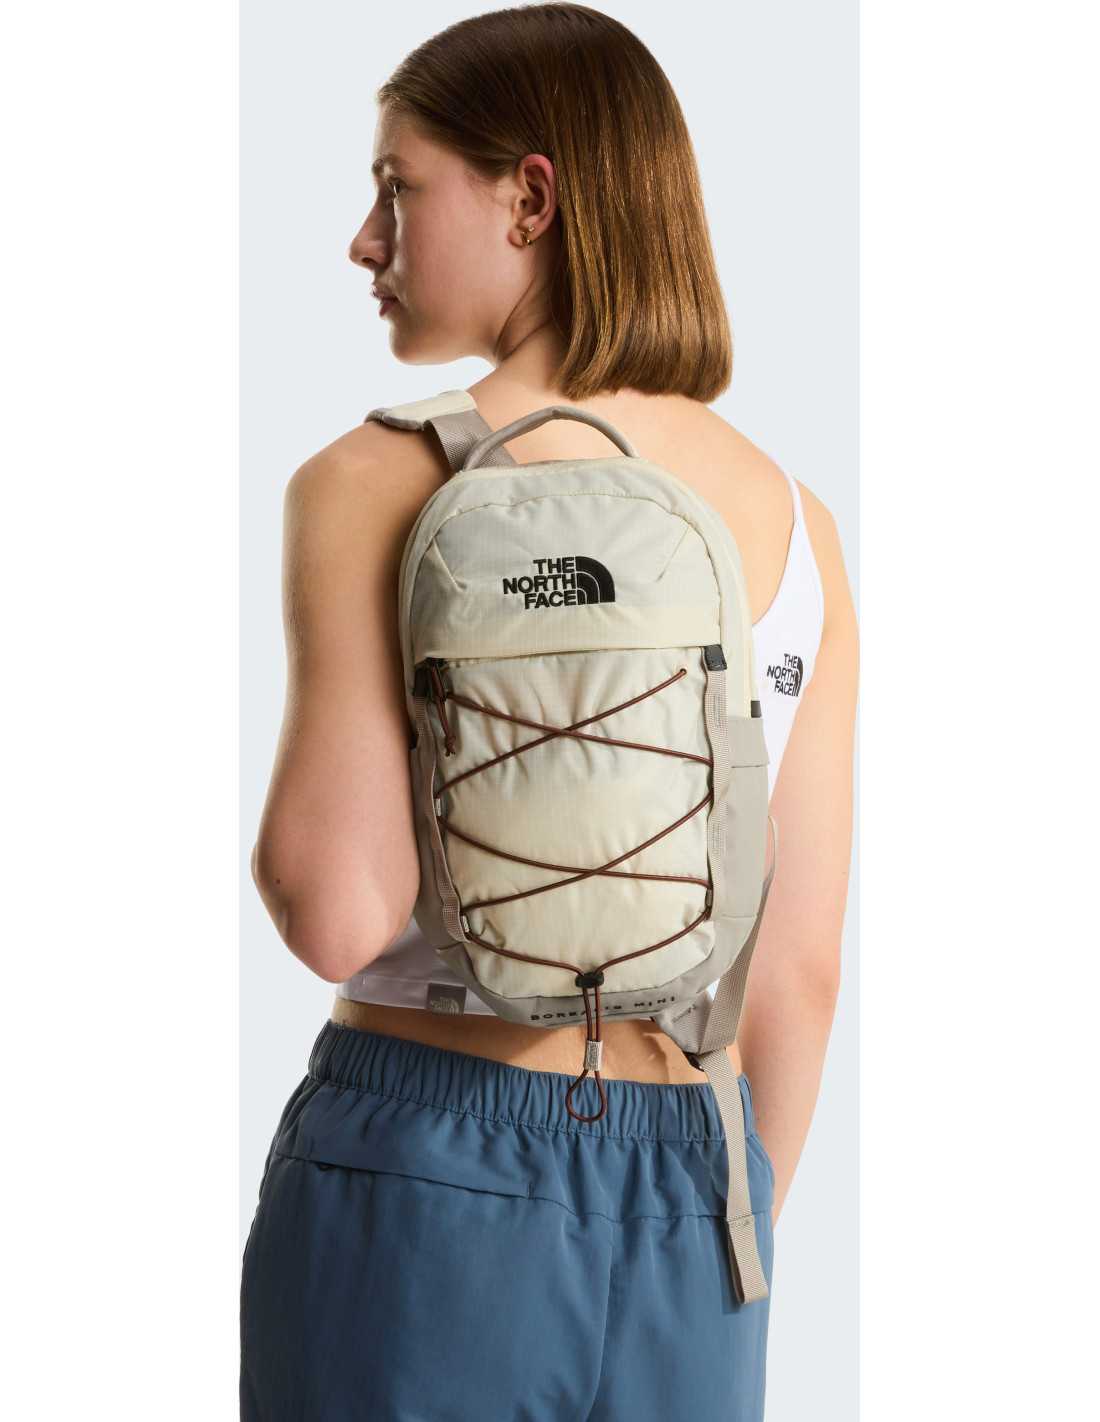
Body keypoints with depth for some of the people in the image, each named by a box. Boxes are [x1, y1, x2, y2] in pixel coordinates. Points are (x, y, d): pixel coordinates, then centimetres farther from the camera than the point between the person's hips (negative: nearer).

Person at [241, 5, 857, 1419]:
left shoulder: (372, 487, -10)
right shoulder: (795, 521, 3)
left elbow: (337, 914, -19)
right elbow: (801, 962, 4)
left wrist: (282, 838, 4)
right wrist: (735, 1263, 15)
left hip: (421, 1189, -3)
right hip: (690, 1203, 4)